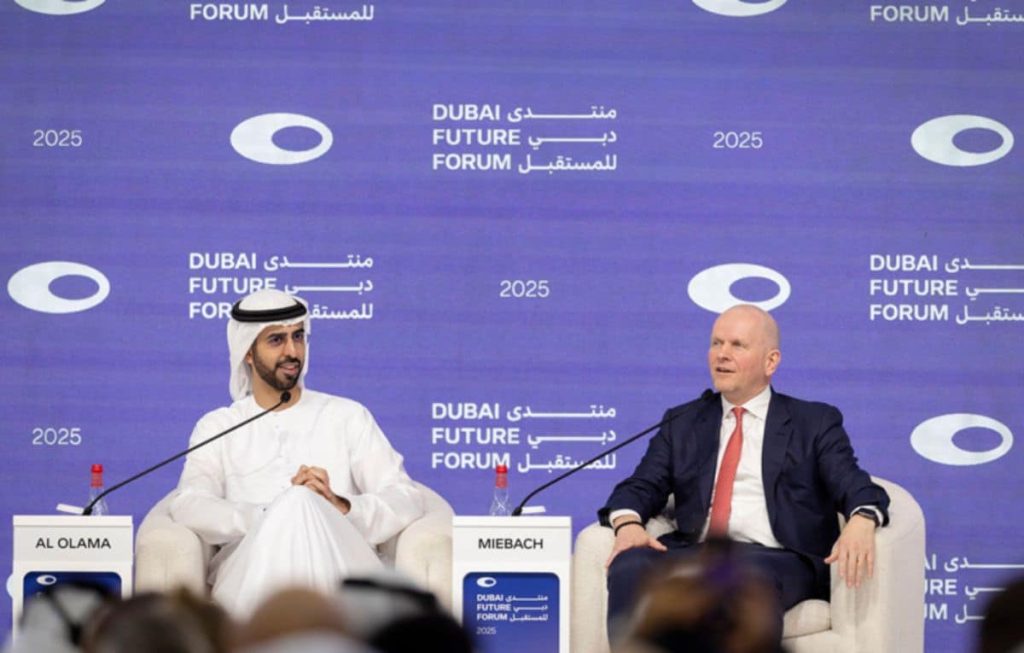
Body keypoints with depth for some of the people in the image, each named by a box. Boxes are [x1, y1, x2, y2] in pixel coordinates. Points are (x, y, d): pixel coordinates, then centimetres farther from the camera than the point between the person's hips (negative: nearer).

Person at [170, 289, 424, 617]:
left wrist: (340, 507, -13)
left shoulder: (347, 417, 23)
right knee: (297, 502, -35)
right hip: (249, 570, 0)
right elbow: (188, 507, 2)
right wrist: (271, 516, -16)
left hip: (336, 569, 0)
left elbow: (406, 500, 10)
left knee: (302, 502, -35)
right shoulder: (218, 427, 22)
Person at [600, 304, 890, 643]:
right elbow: (642, 487, 15)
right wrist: (628, 522, -10)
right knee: (631, 568, -31)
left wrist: (861, 522, -22)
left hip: (778, 560, -3)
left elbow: (853, 486, 4)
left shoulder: (815, 422, 16)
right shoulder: (682, 422, 25)